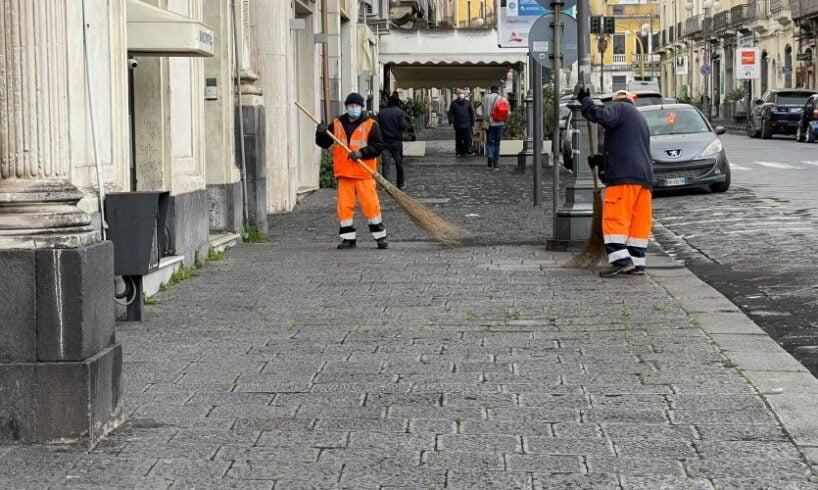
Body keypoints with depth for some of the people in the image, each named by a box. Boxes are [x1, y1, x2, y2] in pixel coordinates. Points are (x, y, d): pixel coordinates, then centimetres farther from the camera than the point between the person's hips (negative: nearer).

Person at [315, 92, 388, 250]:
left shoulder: (370, 124, 1)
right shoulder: (337, 124, 11)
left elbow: (378, 146, -6)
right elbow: (324, 143, 13)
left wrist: (361, 153, -18)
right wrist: (321, 133, -8)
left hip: (364, 173, -3)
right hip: (344, 173, 3)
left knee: (370, 205, -4)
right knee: (344, 206, 2)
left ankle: (380, 236, 5)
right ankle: (348, 238, 11)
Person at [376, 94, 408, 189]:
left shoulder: (381, 113, 5)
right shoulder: (399, 112, -5)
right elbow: (403, 125, -14)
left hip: (384, 141, 2)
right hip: (396, 141, -2)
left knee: (385, 162, -2)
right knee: (399, 163, 11)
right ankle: (401, 183, 22)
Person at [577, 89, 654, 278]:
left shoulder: (620, 108, 5)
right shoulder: (641, 119, 32)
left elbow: (602, 116, -17)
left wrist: (585, 100, -3)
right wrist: (601, 160, 35)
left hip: (624, 176, -9)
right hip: (644, 175, 9)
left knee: (615, 217, -11)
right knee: (640, 219, 6)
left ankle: (620, 259, -21)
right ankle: (637, 262, 5)